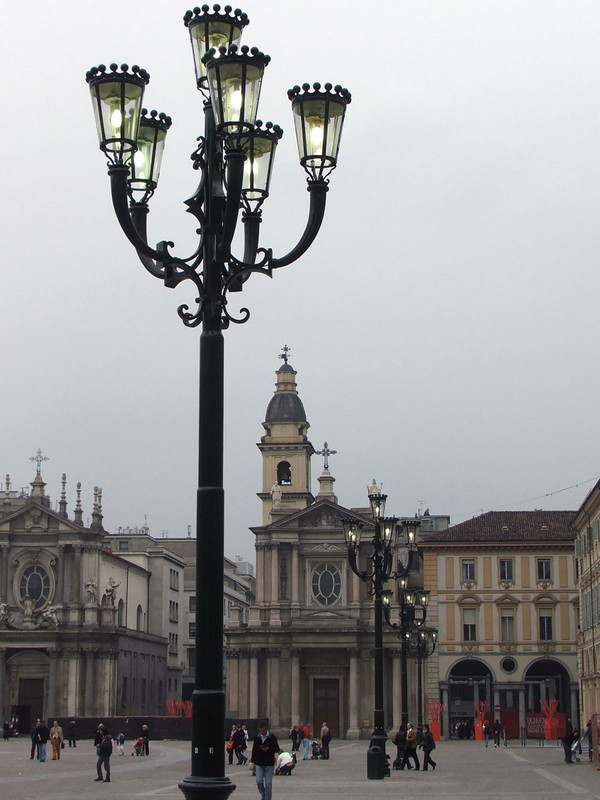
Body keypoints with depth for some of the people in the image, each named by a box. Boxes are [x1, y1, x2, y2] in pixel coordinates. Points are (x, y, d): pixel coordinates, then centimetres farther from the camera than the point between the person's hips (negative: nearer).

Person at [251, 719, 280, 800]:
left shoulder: (272, 737, -3)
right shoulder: (257, 737, 5)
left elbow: (277, 749, 0)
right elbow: (254, 750, 12)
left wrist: (269, 749, -18)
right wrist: (253, 762, 9)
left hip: (269, 764, -2)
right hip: (259, 764, 2)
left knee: (268, 783, -2)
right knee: (259, 781, -6)